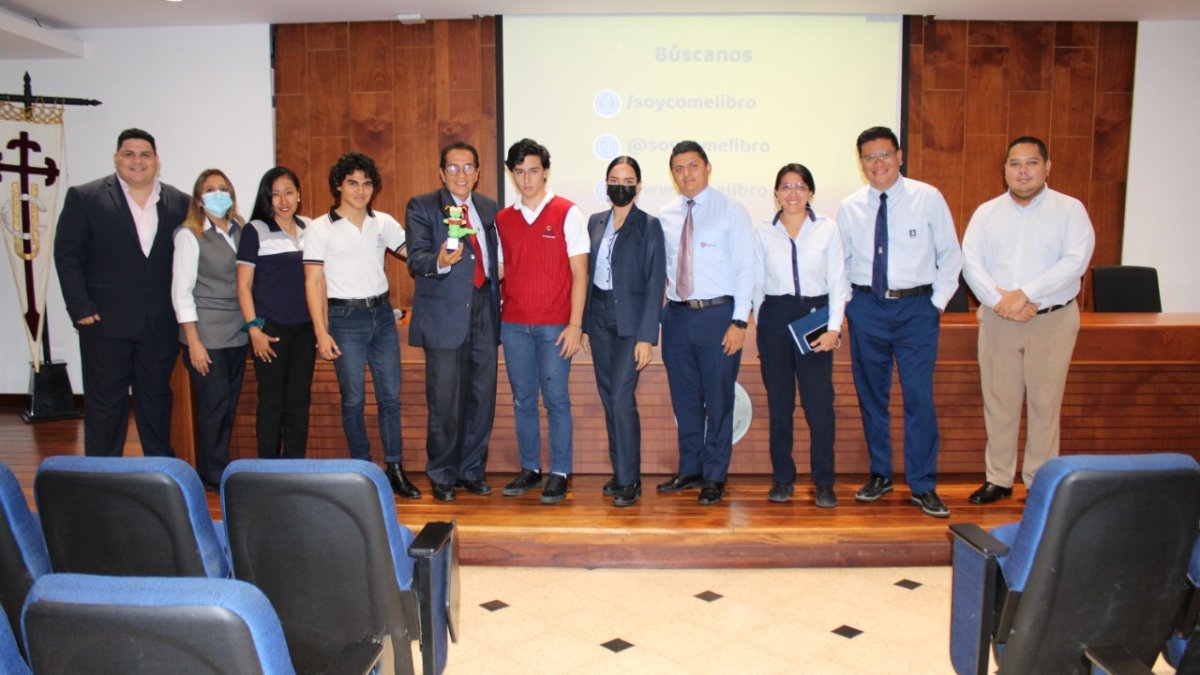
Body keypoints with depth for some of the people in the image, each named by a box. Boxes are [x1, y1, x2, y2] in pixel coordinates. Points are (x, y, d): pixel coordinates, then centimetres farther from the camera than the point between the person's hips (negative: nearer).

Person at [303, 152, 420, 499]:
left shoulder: (383, 222, 8)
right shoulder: (320, 229, -1)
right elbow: (314, 282, -3)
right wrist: (321, 332, -9)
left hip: (382, 313, 3)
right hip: (345, 317, -3)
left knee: (390, 394, 4)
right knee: (353, 398, 2)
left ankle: (394, 468, 13)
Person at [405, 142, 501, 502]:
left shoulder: (488, 208, 15)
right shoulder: (422, 206, 0)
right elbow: (417, 257, -11)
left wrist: (495, 299, 14)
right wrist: (440, 262, -32)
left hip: (483, 313, 5)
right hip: (444, 315, -4)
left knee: (482, 397, 8)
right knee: (445, 401, -2)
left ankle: (473, 469, 23)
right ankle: (442, 475, 15)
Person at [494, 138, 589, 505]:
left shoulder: (567, 213, -3)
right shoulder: (502, 219, 9)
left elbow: (579, 273, -5)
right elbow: (500, 271, 13)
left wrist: (575, 325, -11)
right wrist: (494, 317, 3)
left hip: (554, 326, -4)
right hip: (513, 324, 4)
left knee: (556, 400, -1)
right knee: (522, 400, 10)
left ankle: (559, 474, 10)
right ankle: (529, 469, 22)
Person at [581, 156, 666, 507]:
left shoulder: (649, 226, -5)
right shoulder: (595, 222, 10)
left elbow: (655, 283, -9)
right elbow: (588, 274, 12)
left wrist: (646, 337, -14)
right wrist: (584, 324, 8)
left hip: (630, 319, -5)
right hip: (598, 317, 5)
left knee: (622, 398, -10)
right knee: (609, 398, 10)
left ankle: (630, 480, 2)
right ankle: (620, 471, 22)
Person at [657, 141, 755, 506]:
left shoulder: (731, 212, -3)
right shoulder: (666, 216, 10)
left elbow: (745, 268, -6)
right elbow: (663, 267, 13)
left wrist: (739, 321, -13)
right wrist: (658, 306, 3)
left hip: (718, 315, -4)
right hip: (677, 315, 4)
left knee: (718, 399, 3)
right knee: (684, 399, 13)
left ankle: (714, 476, 18)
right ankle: (690, 469, 28)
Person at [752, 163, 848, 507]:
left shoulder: (827, 229, 3)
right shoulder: (764, 234, 7)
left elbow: (837, 281, 1)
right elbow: (758, 285, 10)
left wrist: (833, 328, -7)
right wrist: (760, 330, 8)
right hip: (774, 318, 2)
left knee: (819, 402, -5)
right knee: (779, 403, 6)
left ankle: (824, 482, 7)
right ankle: (782, 478, 17)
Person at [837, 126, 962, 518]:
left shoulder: (928, 198, -1)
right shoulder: (850, 207, 5)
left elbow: (950, 254, 4)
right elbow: (840, 261, 13)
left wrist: (938, 302, -2)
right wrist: (847, 302, 3)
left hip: (916, 308, -2)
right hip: (866, 308, 2)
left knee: (919, 398, -5)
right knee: (871, 397, 9)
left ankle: (923, 486, 8)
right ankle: (879, 475, 24)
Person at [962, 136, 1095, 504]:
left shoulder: (1070, 210, 1)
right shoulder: (987, 212, 9)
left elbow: (1075, 260, -11)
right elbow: (970, 262, -1)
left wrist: (1025, 294, -18)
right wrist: (999, 300, -15)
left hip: (1053, 320, -2)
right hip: (997, 320, 2)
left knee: (1044, 402, 4)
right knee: (998, 401, 7)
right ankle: (998, 478, 18)